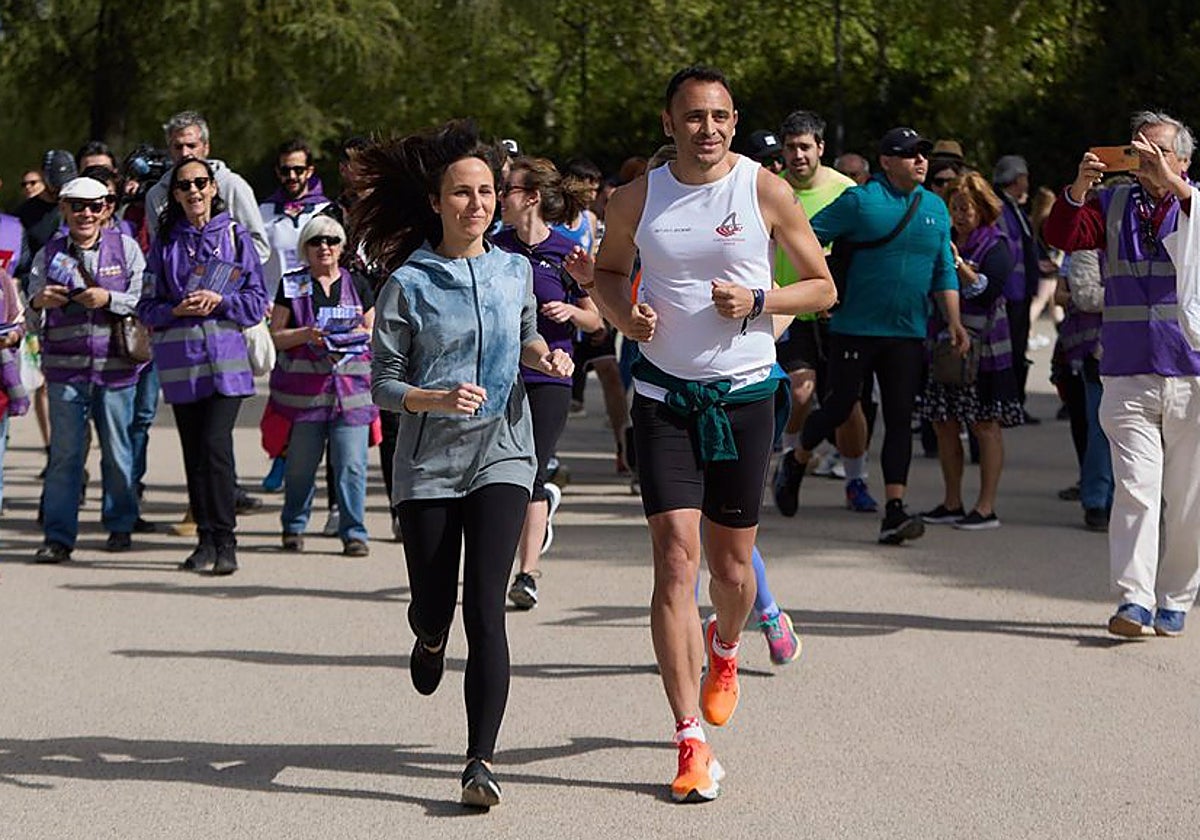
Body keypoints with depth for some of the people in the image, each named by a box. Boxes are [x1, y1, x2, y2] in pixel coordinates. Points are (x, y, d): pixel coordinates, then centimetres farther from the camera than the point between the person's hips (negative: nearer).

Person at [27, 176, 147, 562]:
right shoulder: (49, 254, 9)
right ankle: (58, 536, 1)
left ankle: (120, 526, 21)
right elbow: (30, 308, 7)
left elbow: (143, 301, 1)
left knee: (119, 453, 6)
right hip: (65, 367, 0)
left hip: (115, 366, 0)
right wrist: (41, 301, -15)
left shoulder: (125, 247, 5)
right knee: (64, 454, -2)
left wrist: (108, 299, -15)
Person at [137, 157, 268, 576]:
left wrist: (219, 300, -10)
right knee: (194, 451, 5)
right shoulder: (165, 240, 9)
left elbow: (257, 301, 5)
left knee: (216, 443, -15)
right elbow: (148, 306, 8)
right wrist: (178, 310, -10)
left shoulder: (235, 236, 5)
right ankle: (206, 539, 15)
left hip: (225, 357, -2)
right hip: (180, 359, 2)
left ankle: (225, 541, -9)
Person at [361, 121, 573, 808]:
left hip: (501, 451, 1)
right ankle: (430, 642, 49)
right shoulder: (407, 283, -6)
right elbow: (383, 385, -4)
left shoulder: (515, 271, 5)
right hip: (428, 460, -1)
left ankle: (482, 760, -13)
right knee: (434, 608, 8)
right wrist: (439, 399, -22)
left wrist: (545, 356, 2)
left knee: (485, 607, -13)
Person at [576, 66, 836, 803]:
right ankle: (693, 744, -10)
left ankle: (724, 647, 47)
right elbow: (608, 268, 19)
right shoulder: (639, 197, 2)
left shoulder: (765, 191, -4)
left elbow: (823, 287, 2)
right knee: (675, 556, -11)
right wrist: (621, 309, -4)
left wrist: (757, 301, -17)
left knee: (731, 564, 8)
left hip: (744, 395, 0)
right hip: (665, 395, 0)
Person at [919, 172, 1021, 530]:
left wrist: (958, 264, -27)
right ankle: (952, 504, 16)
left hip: (982, 347, -7)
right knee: (943, 424, 8)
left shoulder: (996, 246, -4)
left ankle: (986, 507, 0)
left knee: (985, 426, -3)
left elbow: (988, 291, -18)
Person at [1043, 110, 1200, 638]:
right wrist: (1079, 189, -18)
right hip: (1128, 376, 1)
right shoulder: (1113, 204, 11)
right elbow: (1061, 237, -2)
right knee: (1135, 490, -10)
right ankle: (1133, 602, -15)